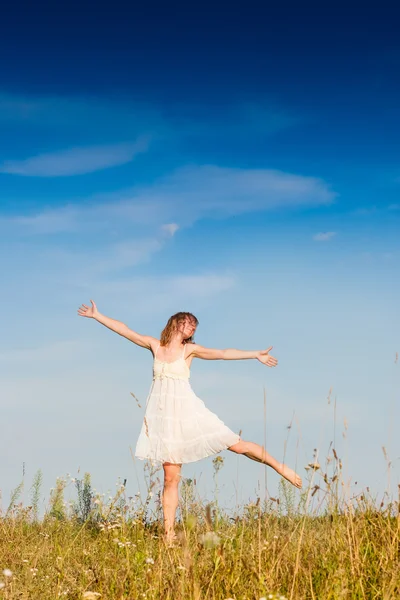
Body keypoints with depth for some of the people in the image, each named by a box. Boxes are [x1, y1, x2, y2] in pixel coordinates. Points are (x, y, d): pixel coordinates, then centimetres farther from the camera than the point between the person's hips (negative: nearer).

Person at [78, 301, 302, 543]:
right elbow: (125, 330, 11)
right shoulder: (155, 345, 8)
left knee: (237, 445, -3)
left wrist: (255, 354, -12)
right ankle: (169, 535, 3)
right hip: (164, 417, 2)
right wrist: (97, 315, 12)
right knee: (171, 477, 1)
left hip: (188, 413, -1)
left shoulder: (190, 349, 3)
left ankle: (282, 468, 15)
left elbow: (222, 353, -5)